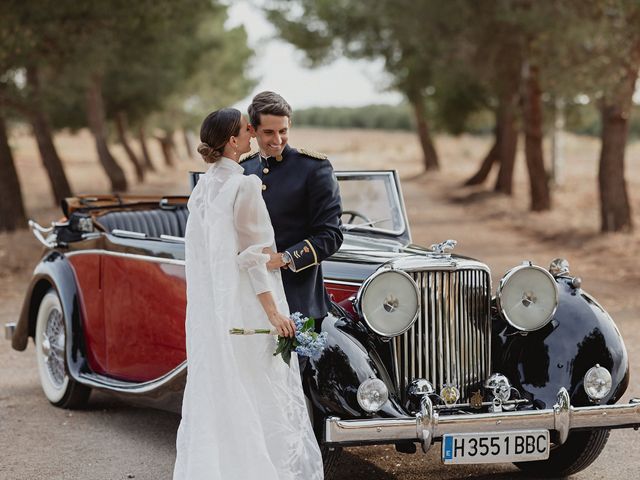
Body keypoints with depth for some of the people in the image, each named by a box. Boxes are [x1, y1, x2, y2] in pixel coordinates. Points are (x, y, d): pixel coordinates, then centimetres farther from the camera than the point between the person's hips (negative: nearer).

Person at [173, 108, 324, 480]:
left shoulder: (202, 187, 9)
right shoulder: (245, 186, -14)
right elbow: (250, 254, -17)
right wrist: (274, 313, -15)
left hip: (209, 311, 8)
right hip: (244, 307, -8)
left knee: (213, 395, 12)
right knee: (261, 397, -3)